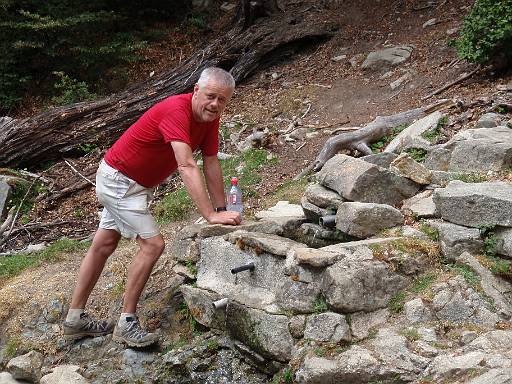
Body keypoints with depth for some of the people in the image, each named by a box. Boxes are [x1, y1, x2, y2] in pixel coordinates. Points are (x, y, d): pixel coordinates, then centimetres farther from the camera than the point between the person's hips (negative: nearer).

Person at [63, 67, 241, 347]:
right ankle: (126, 323, -7)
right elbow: (187, 167, -40)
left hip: (137, 183, 10)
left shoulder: (210, 117, -5)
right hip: (118, 179, -9)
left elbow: (211, 164, 0)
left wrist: (222, 210, -3)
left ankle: (75, 319, 25)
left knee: (103, 246, 14)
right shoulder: (176, 110, -31)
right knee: (152, 244, -16)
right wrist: (210, 215, -45)